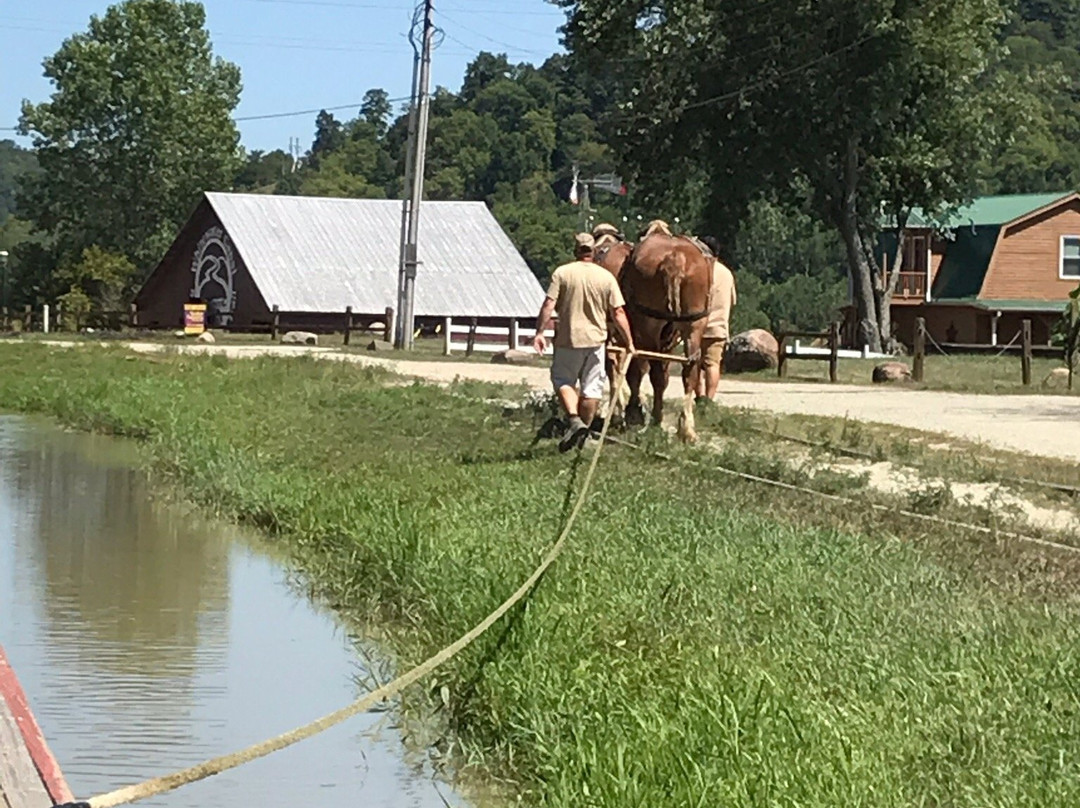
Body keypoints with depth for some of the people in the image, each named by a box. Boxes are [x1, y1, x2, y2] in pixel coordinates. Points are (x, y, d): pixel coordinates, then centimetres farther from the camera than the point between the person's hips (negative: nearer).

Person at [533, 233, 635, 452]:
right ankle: (584, 430, 16)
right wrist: (629, 342, 6)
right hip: (595, 339, 2)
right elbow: (618, 313, -1)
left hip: (568, 338, -2)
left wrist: (539, 333, -7)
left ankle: (574, 419, -9)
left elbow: (549, 305, -12)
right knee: (591, 387, 11)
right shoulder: (606, 277, 0)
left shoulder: (562, 273, -6)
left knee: (562, 381, 12)